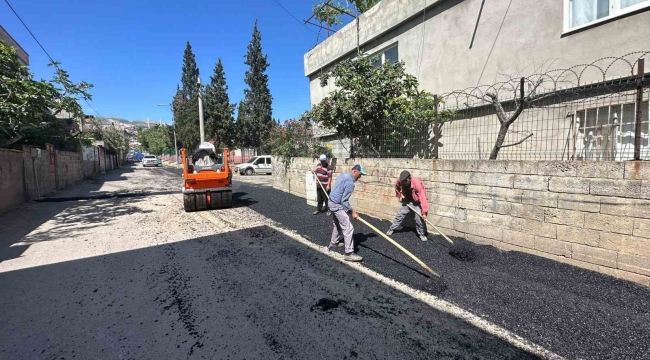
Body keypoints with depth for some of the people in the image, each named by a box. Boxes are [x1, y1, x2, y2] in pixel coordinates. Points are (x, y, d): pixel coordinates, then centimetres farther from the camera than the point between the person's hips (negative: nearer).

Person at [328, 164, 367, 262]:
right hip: (337, 205, -10)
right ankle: (349, 254, -3)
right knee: (348, 228, -7)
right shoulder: (350, 182, -21)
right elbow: (344, 201, -21)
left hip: (332, 202, 10)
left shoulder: (343, 175, 8)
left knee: (338, 225, 27)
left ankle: (333, 243, 43)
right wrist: (352, 212, -11)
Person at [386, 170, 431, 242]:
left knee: (419, 217, -16)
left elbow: (422, 197, -41)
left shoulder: (417, 183, -37)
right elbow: (397, 187, 4)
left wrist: (424, 212, -45)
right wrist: (399, 196, 1)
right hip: (407, 201, 4)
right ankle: (392, 229, 24)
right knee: (400, 214, 7)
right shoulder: (400, 181, -23)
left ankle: (421, 234, 6)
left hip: (417, 202, -4)